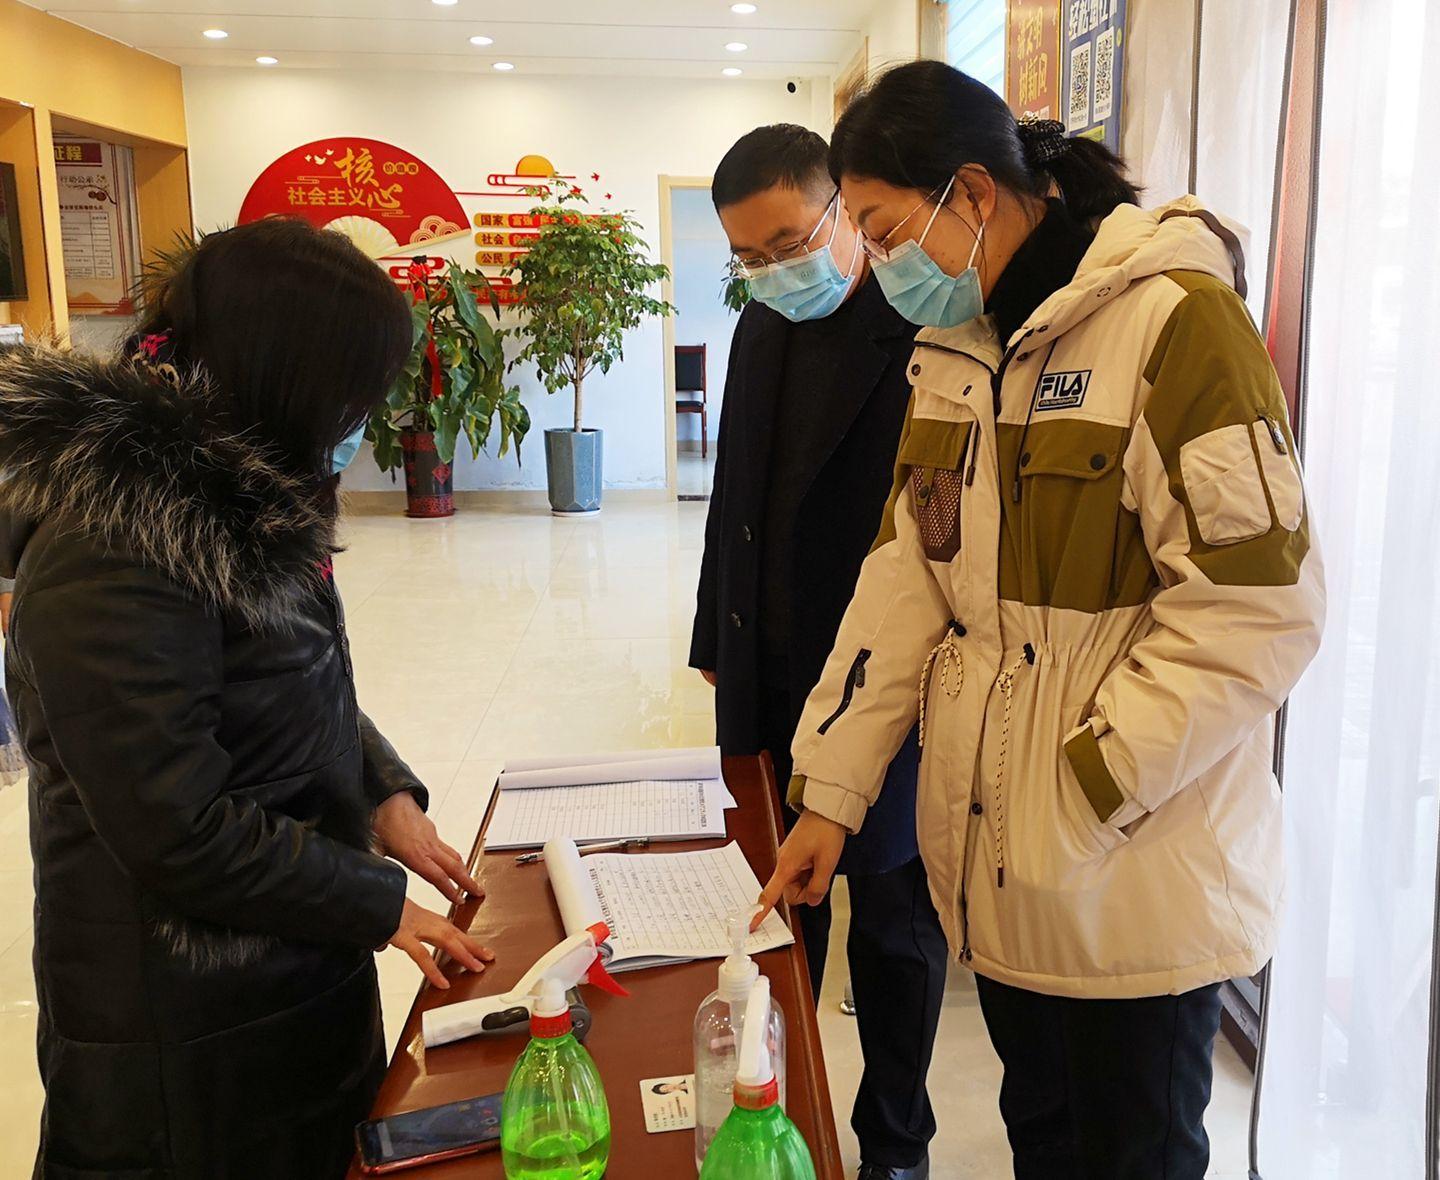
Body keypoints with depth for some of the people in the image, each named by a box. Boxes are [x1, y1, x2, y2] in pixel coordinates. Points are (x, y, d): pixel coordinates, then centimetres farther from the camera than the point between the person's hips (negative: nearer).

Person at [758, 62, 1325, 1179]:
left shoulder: (1175, 319, -16)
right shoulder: (955, 346, 8)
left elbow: (1257, 605, -19)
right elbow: (908, 574, 6)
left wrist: (1078, 805, -18)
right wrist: (832, 792, 2)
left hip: (1139, 873, -6)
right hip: (993, 863, 6)